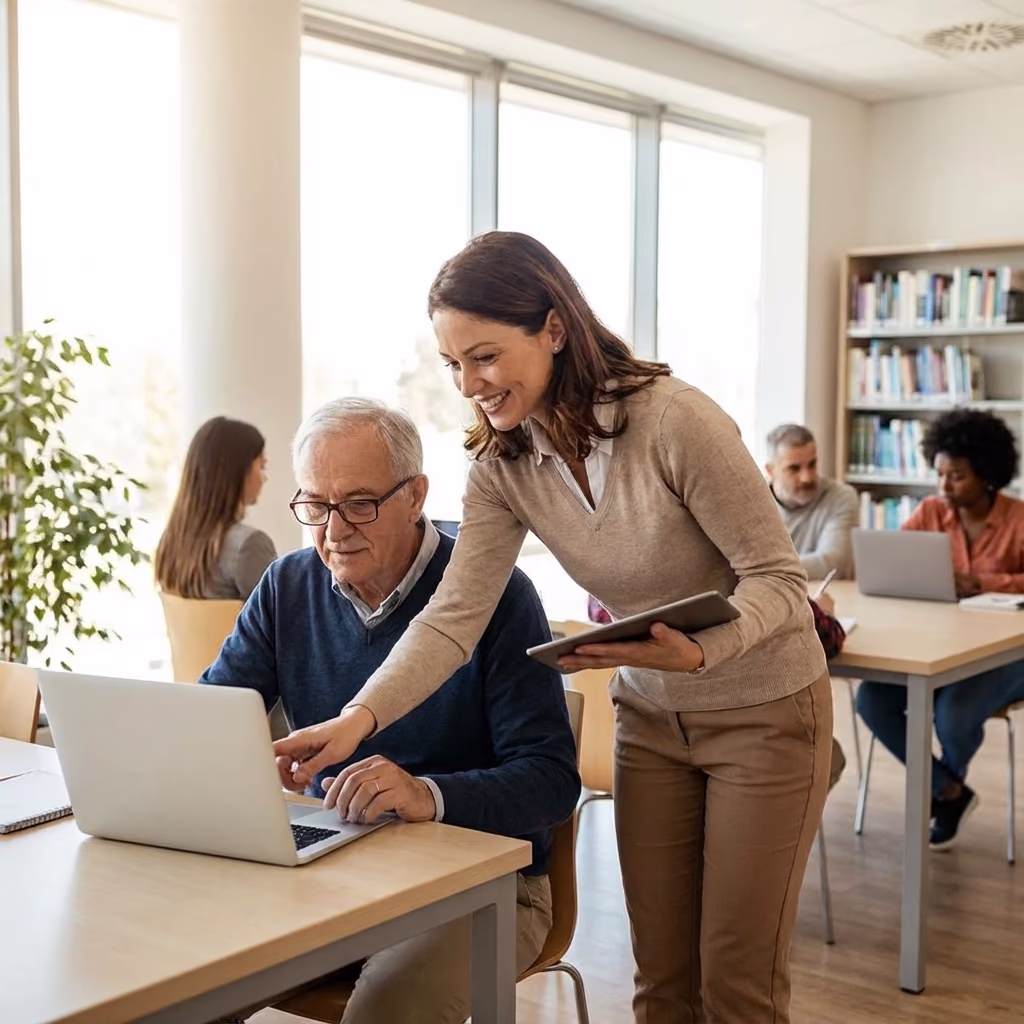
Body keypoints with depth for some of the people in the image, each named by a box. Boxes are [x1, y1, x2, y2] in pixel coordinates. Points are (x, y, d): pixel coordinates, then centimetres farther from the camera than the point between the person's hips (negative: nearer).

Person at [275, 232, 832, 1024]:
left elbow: (778, 576, -20)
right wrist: (358, 717, -31)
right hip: (651, 718, 5)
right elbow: (454, 616, -16)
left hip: (764, 712, -4)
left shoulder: (672, 418, -25)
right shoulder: (501, 467, -9)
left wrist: (698, 650, -38)